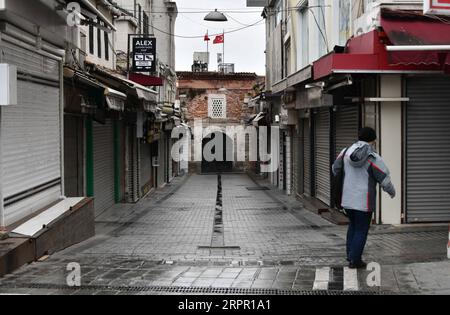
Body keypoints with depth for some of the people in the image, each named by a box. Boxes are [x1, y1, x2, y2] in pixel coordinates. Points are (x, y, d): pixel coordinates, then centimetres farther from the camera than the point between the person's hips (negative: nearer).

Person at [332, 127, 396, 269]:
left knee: (353, 225, 25)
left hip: (347, 199, 5)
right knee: (361, 230, 9)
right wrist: (392, 192, 11)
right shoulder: (374, 159, -16)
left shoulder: (346, 152, -2)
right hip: (364, 202, -5)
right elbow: (385, 181, -11)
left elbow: (335, 169, 12)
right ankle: (355, 261, 13)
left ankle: (350, 254, 28)